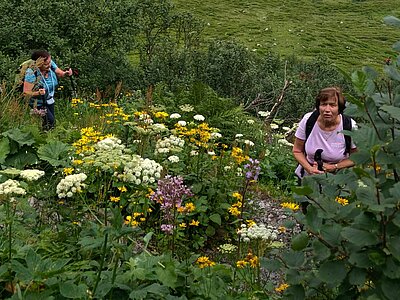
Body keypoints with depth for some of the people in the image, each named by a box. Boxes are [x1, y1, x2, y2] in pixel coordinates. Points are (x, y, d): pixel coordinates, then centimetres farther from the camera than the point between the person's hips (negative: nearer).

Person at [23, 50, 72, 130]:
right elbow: (26, 92, -29)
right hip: (38, 102, -6)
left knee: (52, 120, 18)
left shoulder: (51, 64, -19)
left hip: (50, 100, 6)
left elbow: (59, 73, -2)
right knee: (50, 121, -7)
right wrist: (38, 93, -47)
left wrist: (66, 73, -25)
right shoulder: (31, 73, -34)